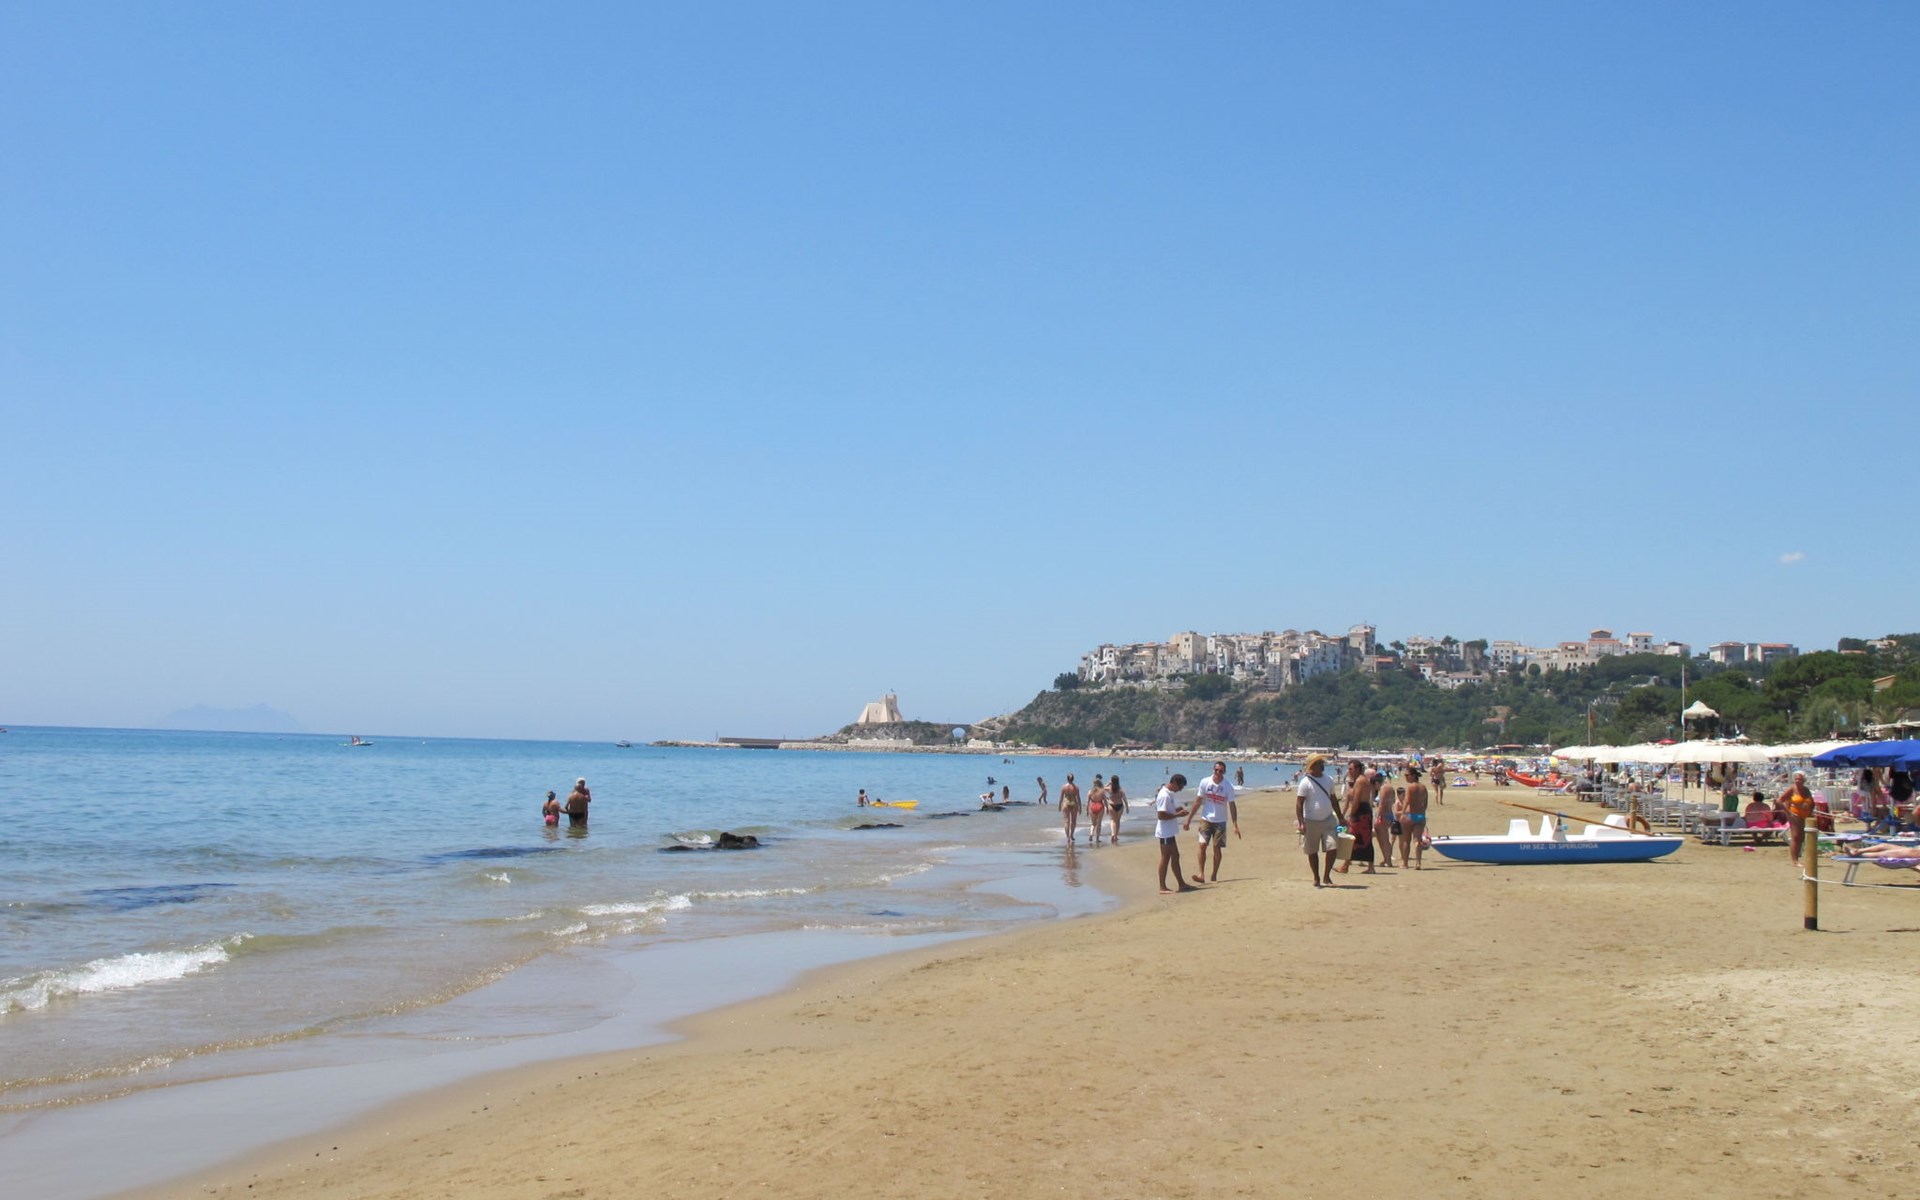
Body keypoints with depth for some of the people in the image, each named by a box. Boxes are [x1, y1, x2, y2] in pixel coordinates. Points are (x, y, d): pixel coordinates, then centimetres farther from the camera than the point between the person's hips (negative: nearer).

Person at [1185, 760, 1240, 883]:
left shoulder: (1228, 787, -8)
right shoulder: (1205, 783, -6)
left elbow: (1232, 806, -4)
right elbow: (1198, 802, 1)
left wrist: (1235, 825, -9)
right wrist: (1189, 819, 0)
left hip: (1220, 821, 0)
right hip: (1206, 819, 0)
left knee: (1217, 848, 3)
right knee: (1202, 845, -11)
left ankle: (1214, 875, 13)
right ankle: (1201, 874, -12)